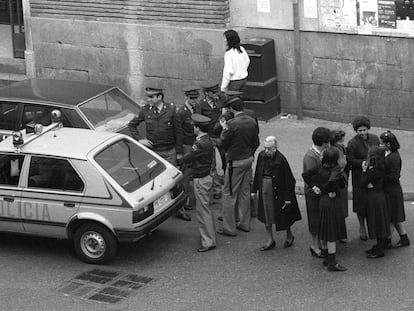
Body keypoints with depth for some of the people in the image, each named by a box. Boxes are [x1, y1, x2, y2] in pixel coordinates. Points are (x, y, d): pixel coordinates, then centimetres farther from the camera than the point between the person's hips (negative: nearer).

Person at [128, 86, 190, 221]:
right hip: (152, 151, 1)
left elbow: (177, 132, 0)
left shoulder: (171, 110, -6)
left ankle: (179, 209, 15)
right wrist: (139, 140, -2)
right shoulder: (146, 110, -3)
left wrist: (179, 152, 0)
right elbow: (131, 125, 10)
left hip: (169, 151, -1)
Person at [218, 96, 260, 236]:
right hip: (248, 160, 7)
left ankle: (229, 228, 6)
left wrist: (224, 129, 1)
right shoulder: (252, 122, -1)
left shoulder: (231, 124, -21)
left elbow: (223, 144, -13)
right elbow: (256, 143, 8)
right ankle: (244, 223, 26)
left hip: (235, 163, -7)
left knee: (229, 194, 2)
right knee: (245, 192, 17)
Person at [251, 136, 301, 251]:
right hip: (264, 187, 5)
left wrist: (288, 197, -14)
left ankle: (289, 236, 35)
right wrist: (254, 190, 8)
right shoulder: (262, 156, -6)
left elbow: (289, 180, -16)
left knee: (282, 214, 10)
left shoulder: (281, 159, -21)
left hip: (278, 190, -5)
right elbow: (257, 174, 6)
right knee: (266, 215, 11)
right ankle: (270, 240, 23)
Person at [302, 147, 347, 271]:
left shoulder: (320, 168, 0)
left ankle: (327, 258, 30)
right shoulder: (336, 169, -19)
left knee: (324, 230, 17)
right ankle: (332, 263, 1)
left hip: (323, 200, 7)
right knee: (332, 233, -2)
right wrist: (327, 190, -18)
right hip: (333, 202, -7)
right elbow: (332, 181, -37)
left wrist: (314, 186, 4)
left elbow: (305, 174, 4)